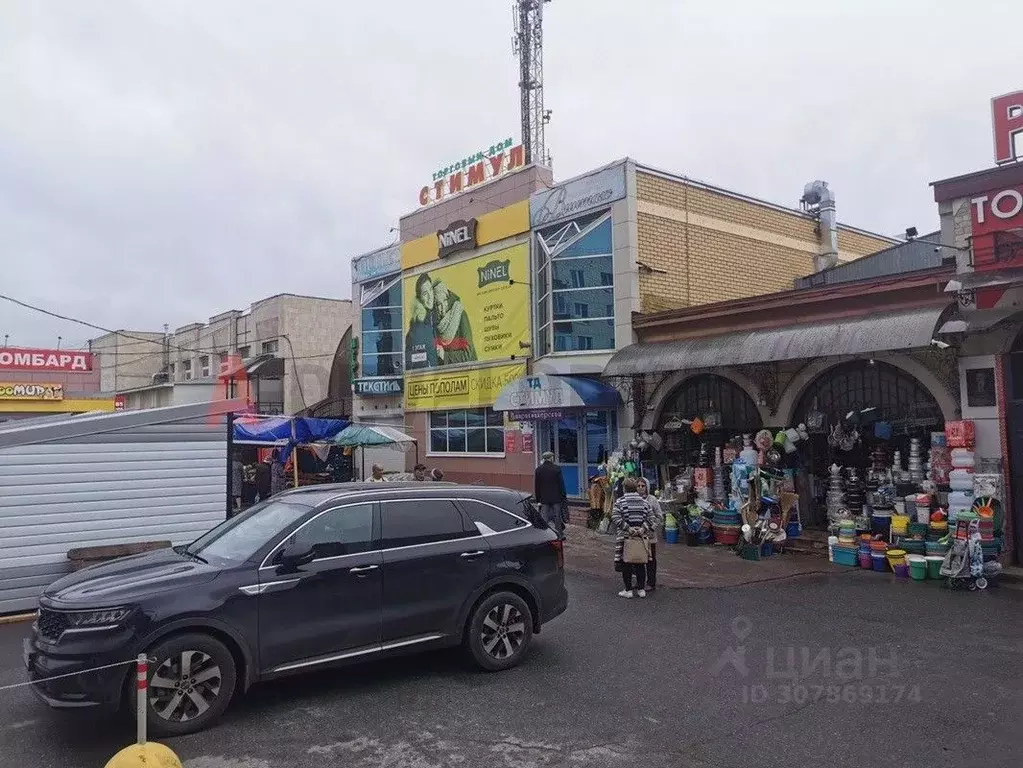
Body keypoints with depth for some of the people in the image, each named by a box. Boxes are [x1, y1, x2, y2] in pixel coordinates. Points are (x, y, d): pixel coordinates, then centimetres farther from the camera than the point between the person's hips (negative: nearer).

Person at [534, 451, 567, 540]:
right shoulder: (557, 468, -6)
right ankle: (560, 535, 15)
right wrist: (564, 497, 3)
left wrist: (538, 499, 7)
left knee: (545, 519, 5)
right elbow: (561, 484, -4)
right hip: (556, 498, -1)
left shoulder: (538, 470, -1)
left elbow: (536, 486, 2)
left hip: (544, 498, 1)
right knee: (557, 517, 9)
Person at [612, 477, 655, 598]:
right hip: (641, 537, 4)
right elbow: (650, 518, 0)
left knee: (626, 564, 5)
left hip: (625, 537, -4)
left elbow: (616, 518, -17)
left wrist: (628, 529, -16)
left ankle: (628, 590, 8)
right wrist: (643, 529, -8)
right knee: (640, 563, 12)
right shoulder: (644, 501, 6)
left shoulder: (620, 501, -7)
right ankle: (641, 589, 17)